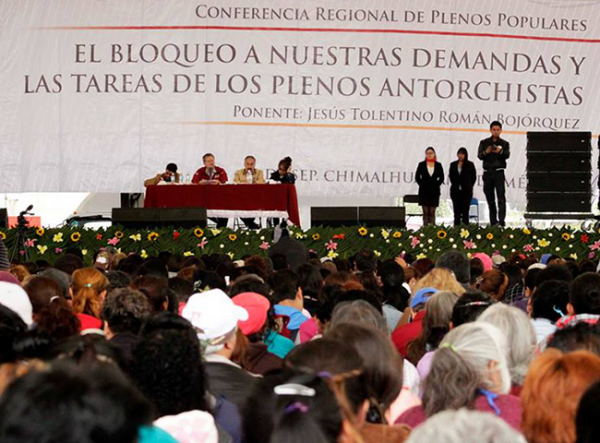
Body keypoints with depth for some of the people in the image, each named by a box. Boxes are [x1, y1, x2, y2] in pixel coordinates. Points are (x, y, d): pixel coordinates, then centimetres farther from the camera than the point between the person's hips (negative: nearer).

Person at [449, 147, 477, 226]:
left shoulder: (470, 165, 2)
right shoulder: (453, 164, 8)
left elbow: (473, 177, 7)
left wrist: (469, 186, 5)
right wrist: (455, 185, 10)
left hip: (466, 191, -2)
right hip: (455, 190, 2)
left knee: (465, 210, -4)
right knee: (456, 211, 2)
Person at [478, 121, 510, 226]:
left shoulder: (504, 144, 8)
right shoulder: (484, 142, 10)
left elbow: (507, 155, -9)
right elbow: (479, 156, -2)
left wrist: (500, 151, -31)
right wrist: (486, 152, -24)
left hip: (498, 173, -2)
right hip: (487, 173, 2)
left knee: (501, 198, -14)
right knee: (490, 199, 5)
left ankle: (501, 221, -23)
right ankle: (493, 222, 9)